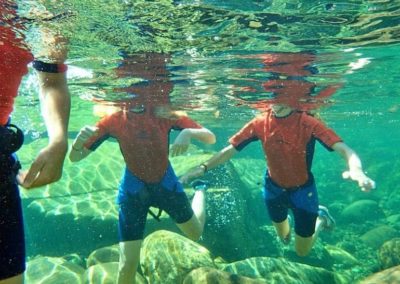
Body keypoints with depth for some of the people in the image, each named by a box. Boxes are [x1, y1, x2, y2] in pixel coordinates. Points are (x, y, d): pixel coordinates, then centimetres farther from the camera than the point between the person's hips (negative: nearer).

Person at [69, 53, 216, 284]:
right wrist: (79, 140, -36)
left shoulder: (165, 114, -19)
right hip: (134, 189, -1)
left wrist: (188, 133, -40)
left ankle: (200, 190, 51)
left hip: (166, 182, 1)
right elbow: (75, 157, -13)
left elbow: (211, 138, -19)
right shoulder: (113, 121, -19)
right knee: (128, 263, -4)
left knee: (196, 233, 22)